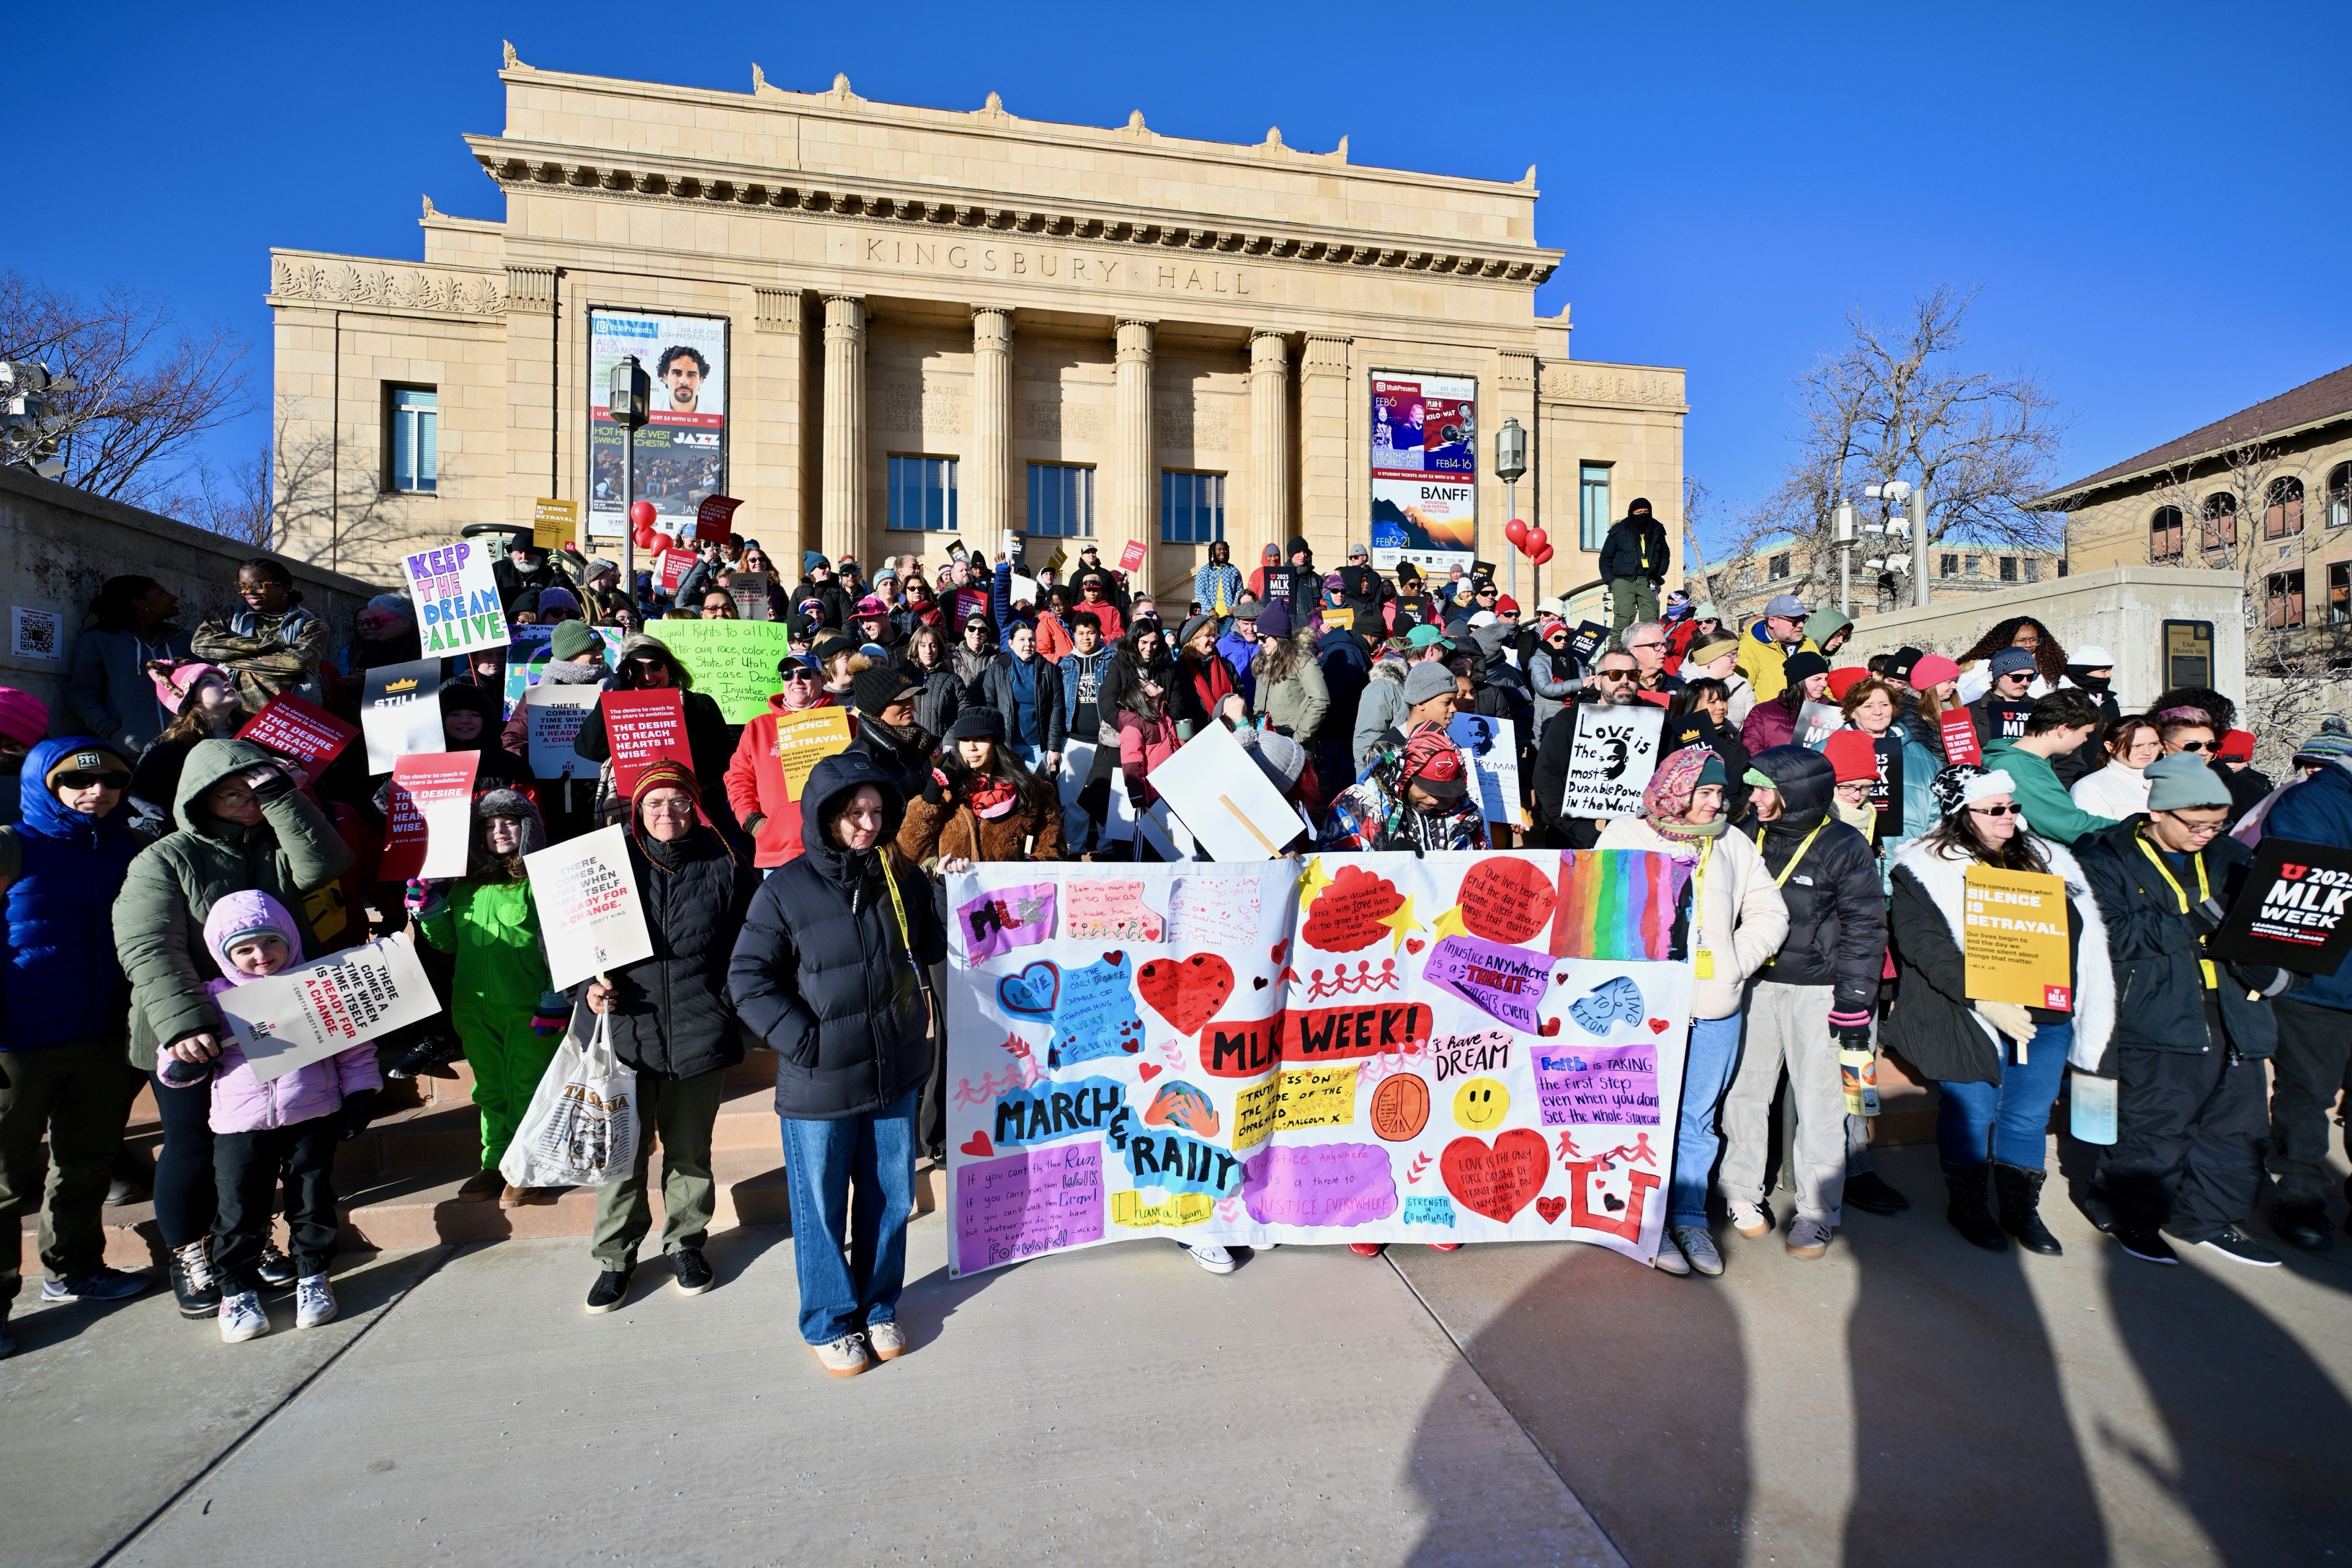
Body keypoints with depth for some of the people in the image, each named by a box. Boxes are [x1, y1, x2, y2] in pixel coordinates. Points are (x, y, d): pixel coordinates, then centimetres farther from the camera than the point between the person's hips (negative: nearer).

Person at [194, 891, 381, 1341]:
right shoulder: (214, 999, 4)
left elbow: (354, 1048, 7)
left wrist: (360, 1096, 1)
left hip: (312, 1118, -1)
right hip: (240, 1124, 1)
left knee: (313, 1202, 6)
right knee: (239, 1211, 4)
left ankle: (312, 1278, 23)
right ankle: (237, 1290, 23)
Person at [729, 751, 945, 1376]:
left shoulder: (902, 880, 3)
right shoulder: (787, 889, -10)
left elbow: (933, 948, 15)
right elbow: (748, 980, -8)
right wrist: (805, 1039, -14)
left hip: (896, 1077, 4)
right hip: (819, 1084, -4)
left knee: (891, 1200, 17)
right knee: (821, 1210, 12)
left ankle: (879, 1308, 39)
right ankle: (829, 1321, 34)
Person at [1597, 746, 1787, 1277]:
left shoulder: (1733, 844, 11)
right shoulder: (1625, 834, 2)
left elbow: (1769, 914, 12)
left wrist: (1735, 964, -1)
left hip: (1714, 1010, 3)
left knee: (1698, 1118, 11)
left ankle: (1690, 1217, 26)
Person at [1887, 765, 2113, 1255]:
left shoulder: (2040, 857, 11)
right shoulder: (1924, 869, -9)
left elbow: (2079, 929, 14)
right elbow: (1924, 946, -17)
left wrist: (2083, 1000, 5)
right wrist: (1984, 1002, -24)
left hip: (2047, 1015, 5)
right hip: (1970, 1016, -5)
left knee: (2029, 1116, 14)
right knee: (1972, 1113, 6)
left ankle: (2021, 1210, 30)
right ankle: (1967, 1206, 25)